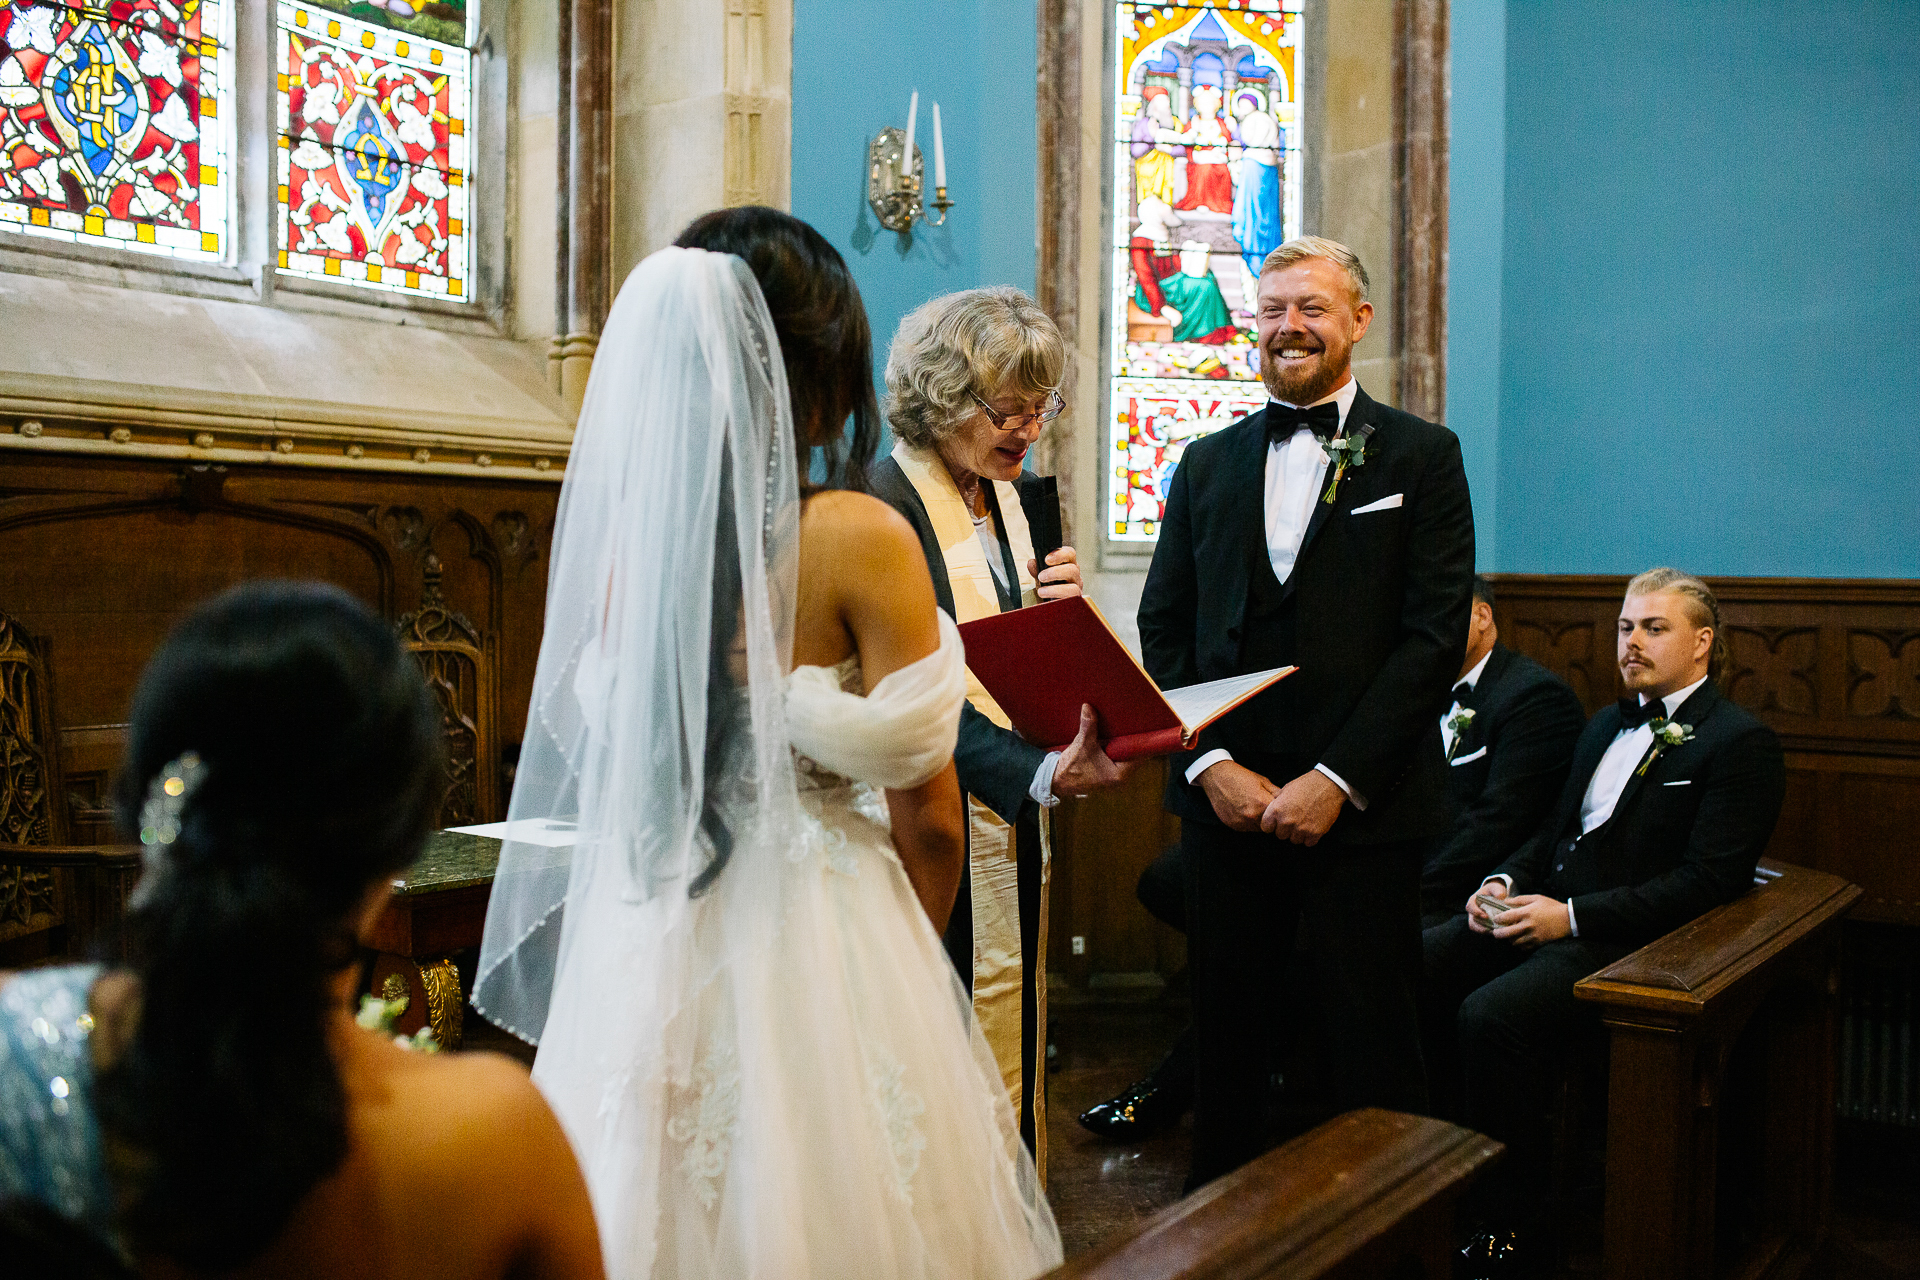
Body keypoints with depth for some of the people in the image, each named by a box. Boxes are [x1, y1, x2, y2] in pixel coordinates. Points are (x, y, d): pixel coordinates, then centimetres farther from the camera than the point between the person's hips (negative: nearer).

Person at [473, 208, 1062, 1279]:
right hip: (814, 949, -5)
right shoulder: (861, 538, -16)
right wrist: (908, 963, 8)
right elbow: (927, 820, -11)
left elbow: (587, 753, 8)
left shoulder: (618, 528, -4)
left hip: (640, 951, 5)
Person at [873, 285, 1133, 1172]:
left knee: (1014, 1048, 14)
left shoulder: (1022, 497, 11)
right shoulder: (879, 507, -14)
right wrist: (1043, 772, -32)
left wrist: (1065, 610, -6)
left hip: (1014, 824, 8)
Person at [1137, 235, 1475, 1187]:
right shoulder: (1207, 463, 12)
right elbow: (1162, 627, 8)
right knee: (1224, 1035, 12)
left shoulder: (1422, 456, 2)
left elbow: (1435, 634, -6)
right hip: (1226, 798, 3)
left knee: (1372, 1039, 5)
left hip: (1364, 810, -3)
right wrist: (1210, 764, -6)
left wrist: (1338, 779, -13)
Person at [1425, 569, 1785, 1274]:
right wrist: (1504, 882, 3)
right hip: (1543, 912, 8)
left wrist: (1571, 918, -18)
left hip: (1629, 942, -7)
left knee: (1491, 1015, -32)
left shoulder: (1741, 742, -2)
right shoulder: (1604, 725, 24)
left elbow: (1707, 882, -12)